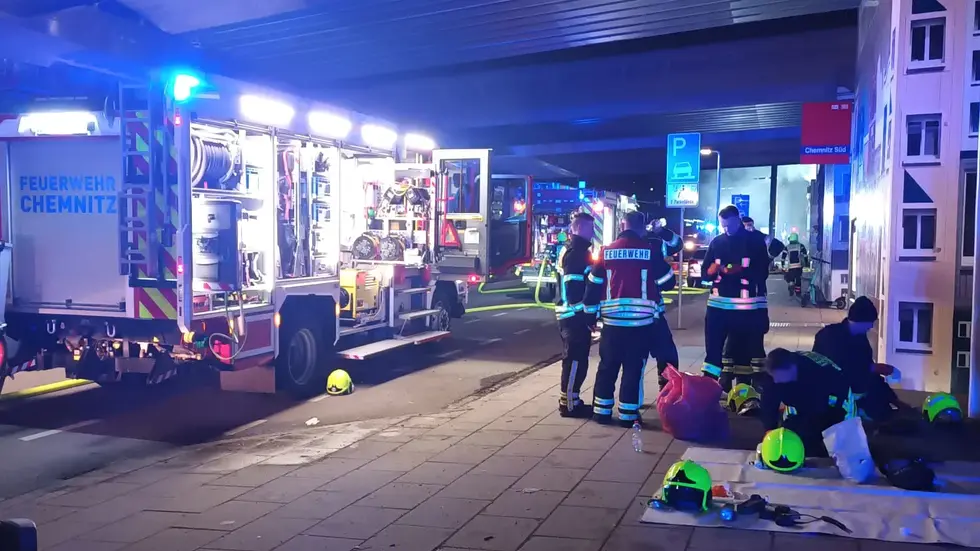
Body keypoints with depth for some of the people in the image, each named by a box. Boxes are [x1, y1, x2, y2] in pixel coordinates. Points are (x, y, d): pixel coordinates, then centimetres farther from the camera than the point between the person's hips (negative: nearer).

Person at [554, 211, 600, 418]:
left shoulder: (569, 249, 18)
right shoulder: (577, 252, -14)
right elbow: (578, 287, -21)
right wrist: (589, 315, -19)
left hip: (569, 313, 11)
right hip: (576, 315, -11)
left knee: (573, 360, 16)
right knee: (576, 360, -6)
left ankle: (570, 400, 23)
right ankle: (569, 404, -1)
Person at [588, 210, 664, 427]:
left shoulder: (606, 251, 6)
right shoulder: (650, 250, 1)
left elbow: (594, 286, 8)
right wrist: (657, 311, 19)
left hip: (612, 318, 2)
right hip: (641, 319, -2)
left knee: (607, 366, 12)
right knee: (633, 368, 4)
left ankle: (602, 411, 15)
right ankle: (628, 414, 5)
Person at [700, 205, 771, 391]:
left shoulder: (755, 242, 1)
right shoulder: (716, 242, 10)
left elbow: (762, 273, -6)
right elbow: (704, 273, 8)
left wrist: (740, 271, -23)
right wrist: (711, 271, -16)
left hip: (747, 306, -2)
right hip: (718, 304, 2)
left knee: (745, 349, 6)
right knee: (713, 347, 0)